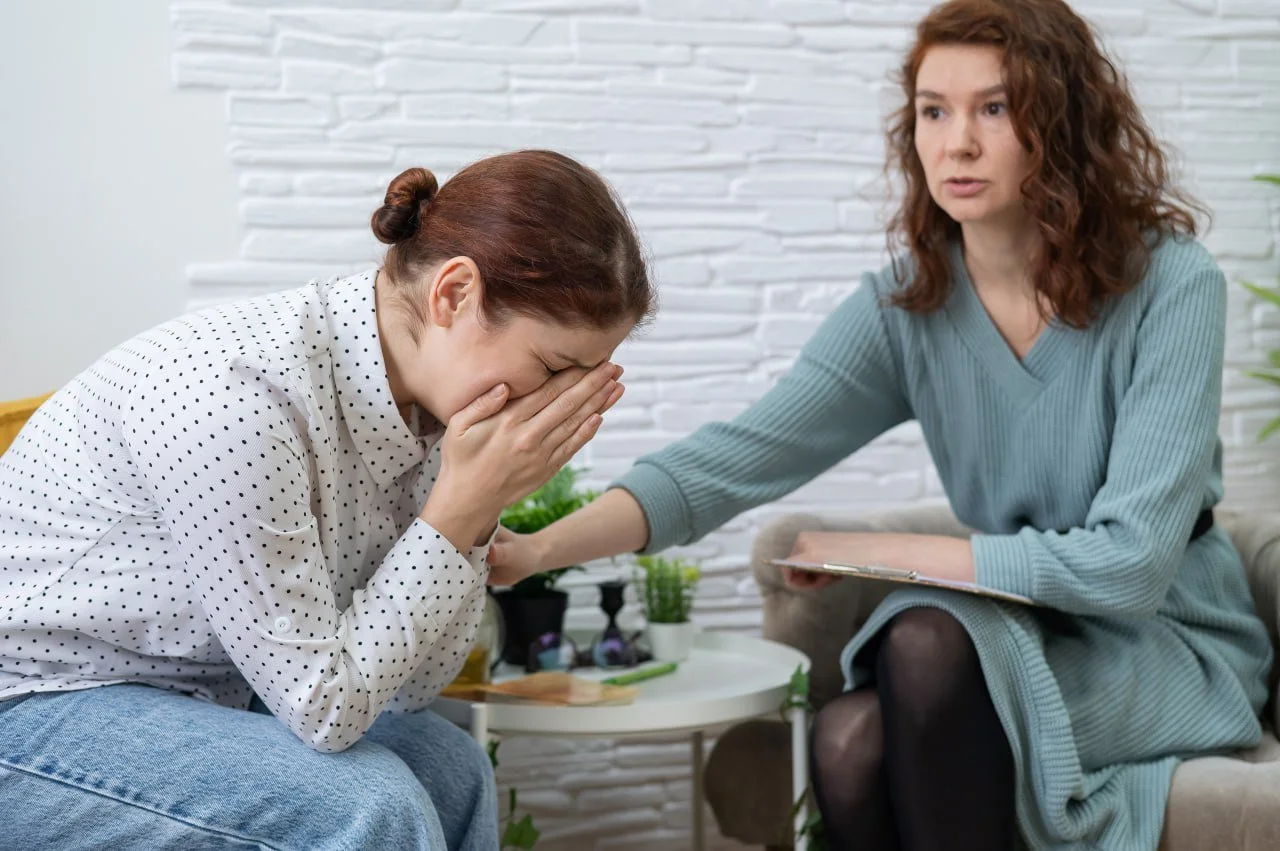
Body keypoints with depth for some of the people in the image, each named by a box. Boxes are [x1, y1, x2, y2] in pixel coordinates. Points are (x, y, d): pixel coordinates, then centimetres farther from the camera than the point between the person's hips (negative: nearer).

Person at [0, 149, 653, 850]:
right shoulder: (235, 397, -32)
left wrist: (478, 506, -15)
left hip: (192, 689, 8)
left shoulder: (413, 395, -7)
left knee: (447, 766, 6)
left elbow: (410, 685, -2)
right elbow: (324, 705, -25)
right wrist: (461, 502, -25)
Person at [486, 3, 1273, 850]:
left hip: (1173, 643, -3)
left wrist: (878, 551, -18)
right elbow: (735, 457, -16)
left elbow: (1130, 563, -21)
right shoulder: (907, 305, -5)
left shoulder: (1171, 286, -17)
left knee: (929, 637, -31)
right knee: (848, 743, -28)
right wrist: (540, 550, -31)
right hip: (1012, 636, 3)